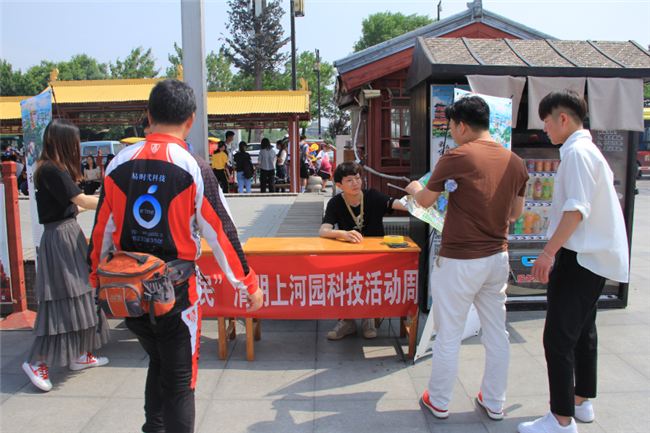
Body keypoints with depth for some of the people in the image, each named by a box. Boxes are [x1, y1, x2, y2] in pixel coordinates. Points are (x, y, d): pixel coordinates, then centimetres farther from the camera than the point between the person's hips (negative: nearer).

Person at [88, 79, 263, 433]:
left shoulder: (119, 164, -1)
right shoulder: (193, 168, -13)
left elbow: (102, 227, 7)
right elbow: (220, 231, -10)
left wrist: (97, 277, 21)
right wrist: (248, 284, 0)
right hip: (175, 291, -5)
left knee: (158, 361, 26)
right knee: (179, 379, 9)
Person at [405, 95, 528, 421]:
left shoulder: (457, 157, -14)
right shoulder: (515, 162, 2)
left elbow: (426, 201, -2)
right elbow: (517, 211, 14)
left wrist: (414, 188, 20)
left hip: (459, 260, -6)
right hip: (497, 257, 6)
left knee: (449, 334, 8)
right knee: (496, 332, 16)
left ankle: (438, 401, 23)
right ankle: (494, 402, 31)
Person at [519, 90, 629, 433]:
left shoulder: (577, 152, -15)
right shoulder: (591, 151, 17)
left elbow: (577, 209, -23)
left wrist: (548, 252, -23)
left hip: (579, 259, -11)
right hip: (597, 257, 11)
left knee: (558, 338, -5)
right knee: (583, 330, 20)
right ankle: (582, 402, 34)